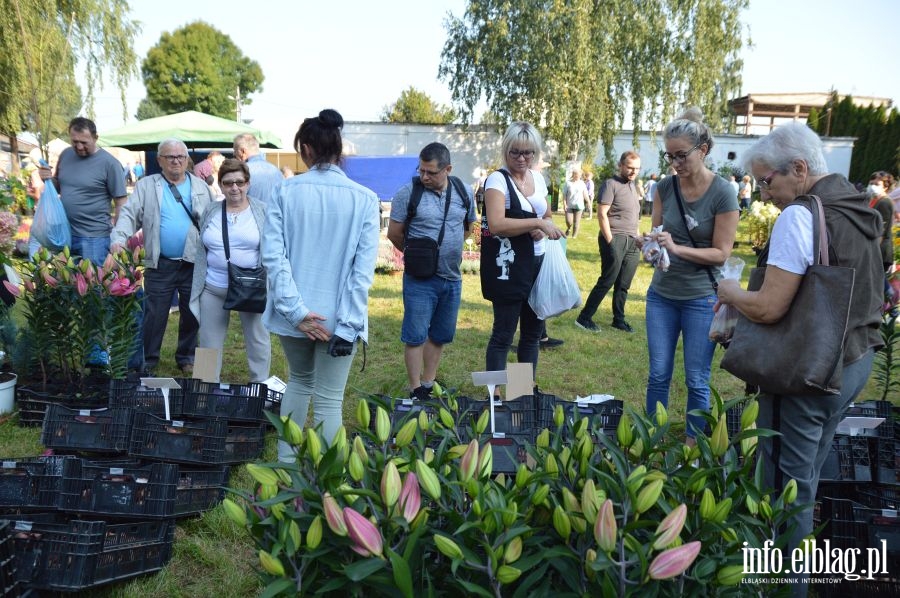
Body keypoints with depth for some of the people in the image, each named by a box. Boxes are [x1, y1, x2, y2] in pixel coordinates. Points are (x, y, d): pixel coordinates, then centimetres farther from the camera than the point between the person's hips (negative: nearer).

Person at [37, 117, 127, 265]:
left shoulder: (109, 163, -12)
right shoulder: (66, 154, 6)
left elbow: (121, 203, -10)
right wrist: (48, 179, -2)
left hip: (94, 237, -6)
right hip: (64, 233, 6)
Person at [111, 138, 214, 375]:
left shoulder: (201, 187, 8)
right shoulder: (146, 186, 4)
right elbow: (130, 215, -4)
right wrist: (118, 240, -21)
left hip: (194, 263, 2)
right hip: (160, 264, -1)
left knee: (191, 314, 11)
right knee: (154, 315, 5)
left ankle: (186, 357, 27)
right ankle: (148, 360, 19)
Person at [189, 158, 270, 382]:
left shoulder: (262, 211, -2)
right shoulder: (210, 212, 6)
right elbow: (201, 252, 10)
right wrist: (197, 287, 7)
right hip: (213, 289, 3)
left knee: (258, 340, 9)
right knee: (209, 343, 11)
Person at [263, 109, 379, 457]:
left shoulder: (284, 191, -5)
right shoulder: (364, 199, -6)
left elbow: (273, 255, -12)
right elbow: (364, 269, -12)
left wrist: (297, 311, -13)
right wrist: (347, 325, -13)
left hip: (294, 313, 2)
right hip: (336, 316, -2)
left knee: (300, 381, 25)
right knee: (329, 400, 6)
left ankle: (286, 463, 33)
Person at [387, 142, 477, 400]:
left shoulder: (464, 192, 3)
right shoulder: (408, 193, -9)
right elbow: (394, 233, -3)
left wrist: (449, 250, 12)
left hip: (452, 278, 5)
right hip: (419, 279, -4)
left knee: (440, 335, 14)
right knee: (415, 336, -1)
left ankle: (428, 384, 28)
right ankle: (416, 390, 10)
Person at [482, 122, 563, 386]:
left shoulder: (538, 178, 10)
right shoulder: (498, 179, -11)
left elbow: (548, 216, 21)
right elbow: (496, 224, -26)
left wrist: (544, 229, -2)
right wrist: (537, 223, -26)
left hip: (538, 264, 7)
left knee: (533, 331, 14)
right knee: (503, 334, -1)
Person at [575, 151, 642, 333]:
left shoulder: (633, 185, 17)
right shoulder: (611, 184, -7)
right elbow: (602, 214, -13)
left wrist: (637, 238, 13)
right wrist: (610, 242, -16)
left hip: (632, 242, 7)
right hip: (615, 239, -7)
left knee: (623, 285, 9)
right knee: (607, 281, -6)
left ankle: (618, 320, 19)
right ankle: (584, 318, 1)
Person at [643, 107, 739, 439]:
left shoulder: (723, 193, -13)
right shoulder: (665, 187, -1)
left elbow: (721, 253, -11)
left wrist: (677, 248, -25)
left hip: (702, 298, -3)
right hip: (661, 294, 4)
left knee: (697, 381, 6)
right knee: (658, 374, 10)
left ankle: (693, 444, 22)